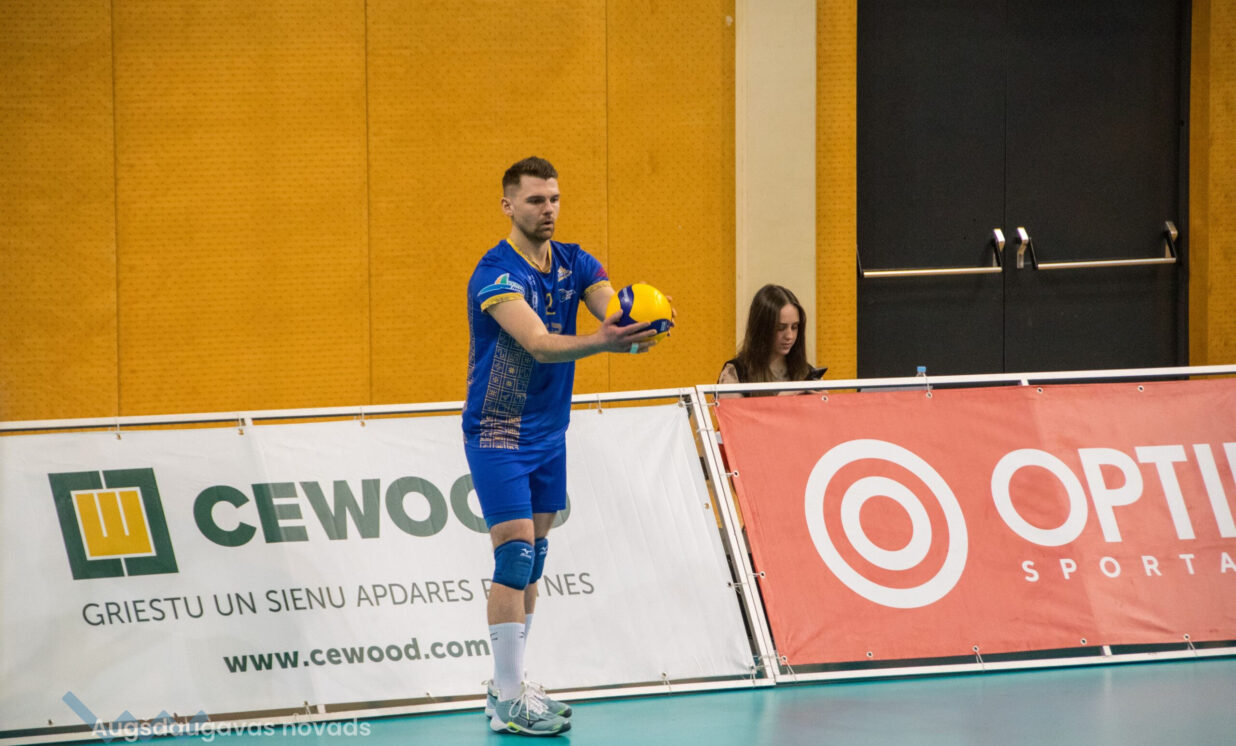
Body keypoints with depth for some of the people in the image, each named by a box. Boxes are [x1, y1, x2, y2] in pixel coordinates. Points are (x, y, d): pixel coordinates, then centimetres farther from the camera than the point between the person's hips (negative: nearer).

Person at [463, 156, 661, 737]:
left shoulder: (575, 264, 4)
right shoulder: (495, 273, -18)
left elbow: (615, 311, -10)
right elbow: (537, 343, -31)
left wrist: (639, 324, -35)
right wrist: (601, 341, -47)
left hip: (549, 432, 7)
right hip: (498, 434, -7)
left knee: (533, 559, 9)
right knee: (514, 556, -12)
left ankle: (510, 684, 17)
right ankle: (507, 704, -10)